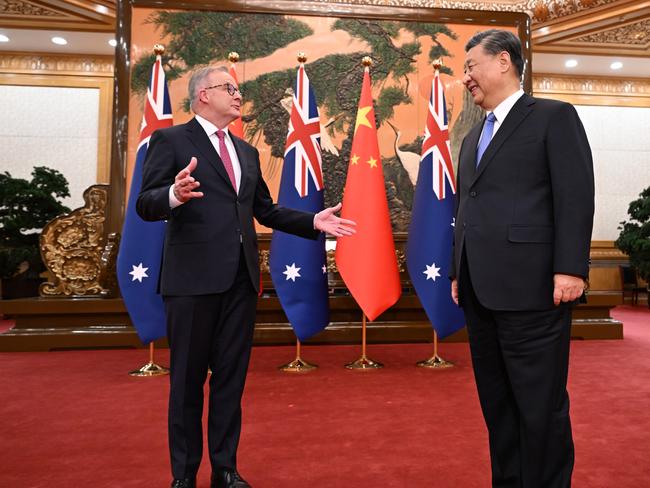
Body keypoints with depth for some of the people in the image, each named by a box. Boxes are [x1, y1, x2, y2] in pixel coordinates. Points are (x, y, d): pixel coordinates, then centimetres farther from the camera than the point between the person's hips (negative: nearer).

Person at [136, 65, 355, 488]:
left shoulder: (247, 152, 19)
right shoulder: (171, 140, 0)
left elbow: (266, 211, 19)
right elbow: (146, 205, -8)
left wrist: (313, 222, 8)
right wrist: (174, 195, -30)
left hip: (241, 278, 6)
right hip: (193, 278, -5)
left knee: (231, 377, 13)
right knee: (187, 379, 7)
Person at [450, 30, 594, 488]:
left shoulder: (554, 117, 2)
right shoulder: (473, 138, 22)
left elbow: (576, 197, -8)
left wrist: (569, 268, -15)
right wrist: (459, 273, 18)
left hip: (530, 287, -7)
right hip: (481, 290, 7)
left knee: (540, 403, 1)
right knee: (496, 400, 14)